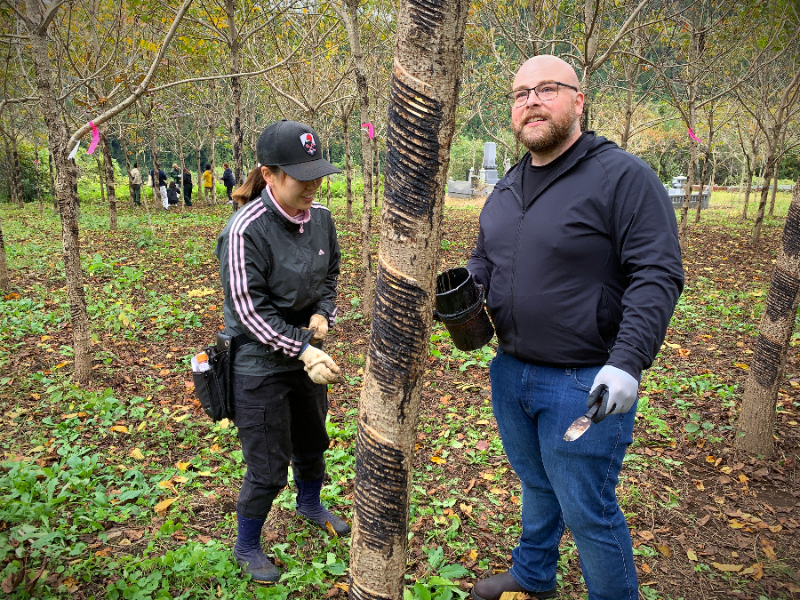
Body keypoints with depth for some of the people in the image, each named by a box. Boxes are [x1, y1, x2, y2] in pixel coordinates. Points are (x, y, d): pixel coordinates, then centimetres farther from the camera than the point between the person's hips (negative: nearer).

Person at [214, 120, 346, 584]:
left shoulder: (320, 217, -4)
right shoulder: (246, 231, -24)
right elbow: (249, 310, -22)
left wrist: (323, 314, -6)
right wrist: (302, 349, -25)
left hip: (306, 353, 7)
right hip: (261, 365, -6)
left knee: (313, 441, 26)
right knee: (268, 468, 6)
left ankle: (310, 504, 56)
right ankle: (247, 548, 33)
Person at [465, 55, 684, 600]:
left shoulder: (623, 177, -13)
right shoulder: (508, 187, 10)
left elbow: (658, 275, -18)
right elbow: (484, 258, 21)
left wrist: (627, 363, -27)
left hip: (585, 384, -7)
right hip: (510, 371, 7)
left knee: (587, 511, 6)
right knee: (536, 485, 25)